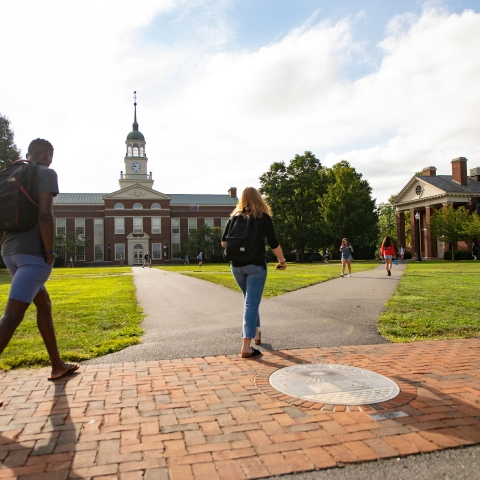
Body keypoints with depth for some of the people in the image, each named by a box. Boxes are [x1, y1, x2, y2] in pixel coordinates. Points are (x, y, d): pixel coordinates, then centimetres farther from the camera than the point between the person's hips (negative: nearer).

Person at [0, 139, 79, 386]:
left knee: (44, 304, 18)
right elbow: (44, 214, -18)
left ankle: (57, 365, 26)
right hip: (33, 252, -8)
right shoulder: (46, 174, -4)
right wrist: (50, 252, -12)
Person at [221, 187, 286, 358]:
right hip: (256, 265, -4)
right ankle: (246, 346, -8)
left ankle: (256, 333, 36)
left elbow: (224, 242, 5)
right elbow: (274, 244, -4)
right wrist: (282, 261, 10)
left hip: (236, 265, 4)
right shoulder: (264, 218, -3)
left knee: (249, 300, 23)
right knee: (252, 303, -4)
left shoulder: (234, 217, 6)